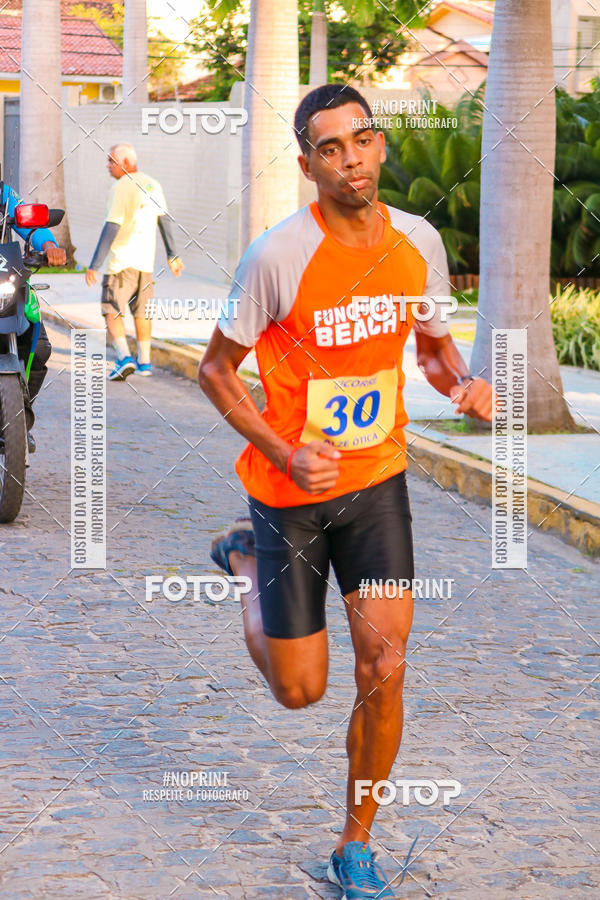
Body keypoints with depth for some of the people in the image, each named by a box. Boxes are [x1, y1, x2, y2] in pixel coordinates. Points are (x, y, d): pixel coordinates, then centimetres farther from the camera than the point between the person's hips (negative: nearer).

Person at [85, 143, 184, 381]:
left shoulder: (122, 188, -14)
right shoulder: (152, 185, 9)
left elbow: (111, 229, -19)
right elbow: (164, 221, 13)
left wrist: (94, 265, -19)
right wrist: (172, 256, 20)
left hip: (121, 261, -7)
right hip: (146, 261, 7)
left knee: (112, 312, -3)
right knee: (141, 312, 17)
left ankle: (124, 358, -19)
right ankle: (144, 361, 22)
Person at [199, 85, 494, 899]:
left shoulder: (418, 242, -5)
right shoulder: (278, 256, -19)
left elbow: (434, 344, 12)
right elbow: (215, 370, -8)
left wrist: (463, 383, -12)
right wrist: (286, 454, -20)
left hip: (378, 480, 3)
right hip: (291, 488, -3)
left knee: (384, 670, -7)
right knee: (300, 690, 7)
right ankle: (247, 557, 38)